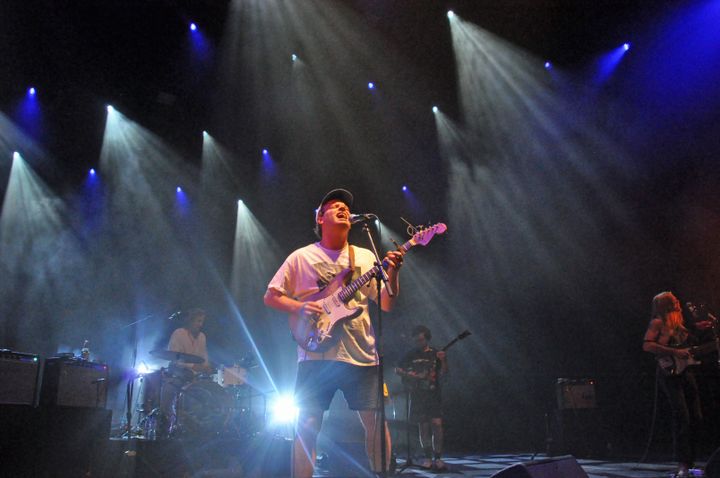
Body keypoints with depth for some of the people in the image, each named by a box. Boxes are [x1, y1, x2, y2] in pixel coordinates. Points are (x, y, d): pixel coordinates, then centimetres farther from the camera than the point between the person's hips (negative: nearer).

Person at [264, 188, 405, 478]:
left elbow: (386, 304, 9)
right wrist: (300, 306, -12)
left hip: (362, 355, 2)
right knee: (307, 425, -1)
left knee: (376, 422, 2)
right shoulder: (301, 257, 6)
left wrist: (392, 274, -9)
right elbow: (271, 297, 7)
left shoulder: (365, 256, 12)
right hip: (316, 355, -2)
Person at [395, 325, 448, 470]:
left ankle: (438, 458, -4)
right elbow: (397, 370, 10)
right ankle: (428, 457, 12)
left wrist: (443, 361, -18)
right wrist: (409, 375, -7)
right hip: (417, 395, 1)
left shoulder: (435, 354, 5)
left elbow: (441, 375, -2)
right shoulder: (410, 355, 7)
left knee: (436, 424, -10)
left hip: (433, 394, -1)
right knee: (423, 426, 4)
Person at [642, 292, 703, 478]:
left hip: (685, 372, 8)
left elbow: (689, 344, 27)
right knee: (681, 416, -15)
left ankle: (690, 461, 15)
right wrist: (674, 352, -20)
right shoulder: (658, 322, -5)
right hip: (670, 372, -8)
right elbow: (647, 345, -16)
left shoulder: (679, 322, 18)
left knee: (695, 417, 6)